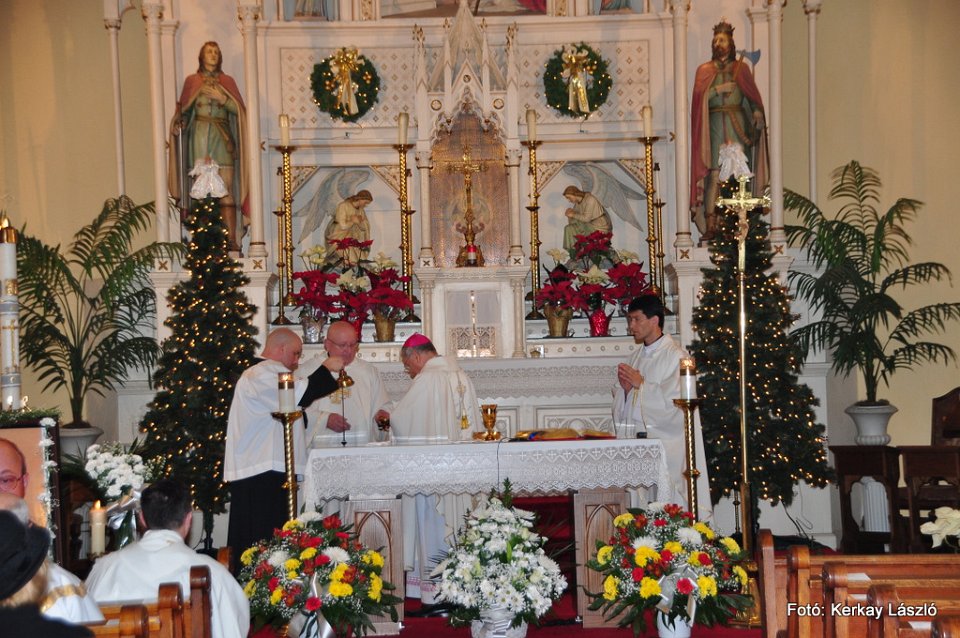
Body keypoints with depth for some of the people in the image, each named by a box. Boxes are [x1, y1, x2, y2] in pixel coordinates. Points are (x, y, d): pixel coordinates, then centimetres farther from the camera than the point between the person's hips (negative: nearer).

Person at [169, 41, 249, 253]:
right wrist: (179, 122, -10)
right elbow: (183, 109, 10)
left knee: (227, 188, -8)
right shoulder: (192, 81, 14)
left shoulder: (227, 81, 15)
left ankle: (231, 238, -10)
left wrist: (222, 99, -7)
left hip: (223, 138, 1)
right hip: (199, 135, 0)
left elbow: (238, 109, 7)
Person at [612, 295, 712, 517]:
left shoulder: (676, 356, -7)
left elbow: (675, 403, -16)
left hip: (665, 444, -7)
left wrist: (641, 384, -11)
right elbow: (622, 407, 19)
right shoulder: (636, 357, 16)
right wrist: (625, 389, -2)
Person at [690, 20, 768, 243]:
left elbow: (753, 96, 7)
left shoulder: (741, 68, 13)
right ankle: (710, 226, -12)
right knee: (714, 176, -9)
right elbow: (699, 96, 1)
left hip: (737, 125, 0)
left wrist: (757, 113, -11)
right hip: (714, 126, 0)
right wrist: (719, 89, -10)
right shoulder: (704, 70, 15)